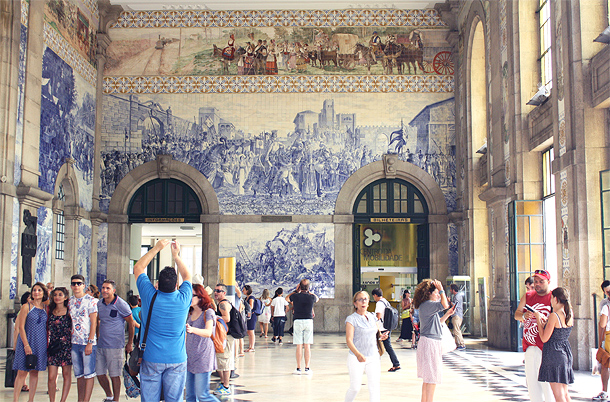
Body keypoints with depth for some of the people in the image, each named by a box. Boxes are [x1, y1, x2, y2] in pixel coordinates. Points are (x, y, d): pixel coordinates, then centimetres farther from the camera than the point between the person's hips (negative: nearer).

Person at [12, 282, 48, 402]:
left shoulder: (46, 309, 9)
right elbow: (21, 327, -6)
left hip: (40, 343, 4)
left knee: (35, 373, 6)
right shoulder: (26, 307, -2)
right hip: (27, 341, -4)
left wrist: (47, 344, 6)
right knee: (22, 372, -6)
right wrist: (26, 345, -14)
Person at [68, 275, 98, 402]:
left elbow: (94, 322, -8)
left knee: (89, 374, -4)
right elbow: (69, 321, 16)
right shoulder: (70, 301, 11)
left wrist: (90, 342, -14)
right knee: (78, 374, 10)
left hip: (88, 343, -6)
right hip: (74, 342, 6)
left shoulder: (91, 300, -5)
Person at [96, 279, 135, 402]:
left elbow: (131, 323, -4)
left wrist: (130, 343, -3)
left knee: (114, 375, -1)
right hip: (101, 345, 6)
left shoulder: (121, 304, -10)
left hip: (115, 346, -6)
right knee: (99, 373, 10)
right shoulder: (99, 303, 7)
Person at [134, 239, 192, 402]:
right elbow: (187, 276, 15)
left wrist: (156, 248, 10)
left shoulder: (150, 297, -9)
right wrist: (176, 255, 18)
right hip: (177, 360, 1)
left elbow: (138, 268, 7)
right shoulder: (183, 299, -7)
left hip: (151, 359, 0)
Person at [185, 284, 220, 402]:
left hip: (203, 357, -7)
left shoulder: (208, 312, -9)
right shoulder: (191, 313, 13)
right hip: (190, 357, 7)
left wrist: (192, 329, -41)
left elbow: (208, 332, -26)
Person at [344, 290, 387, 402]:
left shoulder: (372, 317, 11)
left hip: (373, 356, 5)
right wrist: (358, 354, -33)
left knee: (375, 385, -4)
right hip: (356, 358, -5)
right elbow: (349, 340, -17)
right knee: (355, 387, -1)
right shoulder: (351, 319, -8)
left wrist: (381, 337, 2)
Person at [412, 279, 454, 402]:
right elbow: (445, 305, -28)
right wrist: (441, 290, -19)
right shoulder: (427, 305, -15)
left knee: (428, 378, 15)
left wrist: (447, 314, 18)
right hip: (429, 342, -11)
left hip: (433, 343, 11)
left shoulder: (428, 306, 18)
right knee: (432, 378, -7)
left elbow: (437, 322, 25)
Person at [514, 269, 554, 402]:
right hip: (530, 344, 5)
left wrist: (544, 319, -24)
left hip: (546, 344, -5)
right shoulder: (528, 296, 12)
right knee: (531, 377, 10)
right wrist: (524, 315, -9)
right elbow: (516, 314, 13)